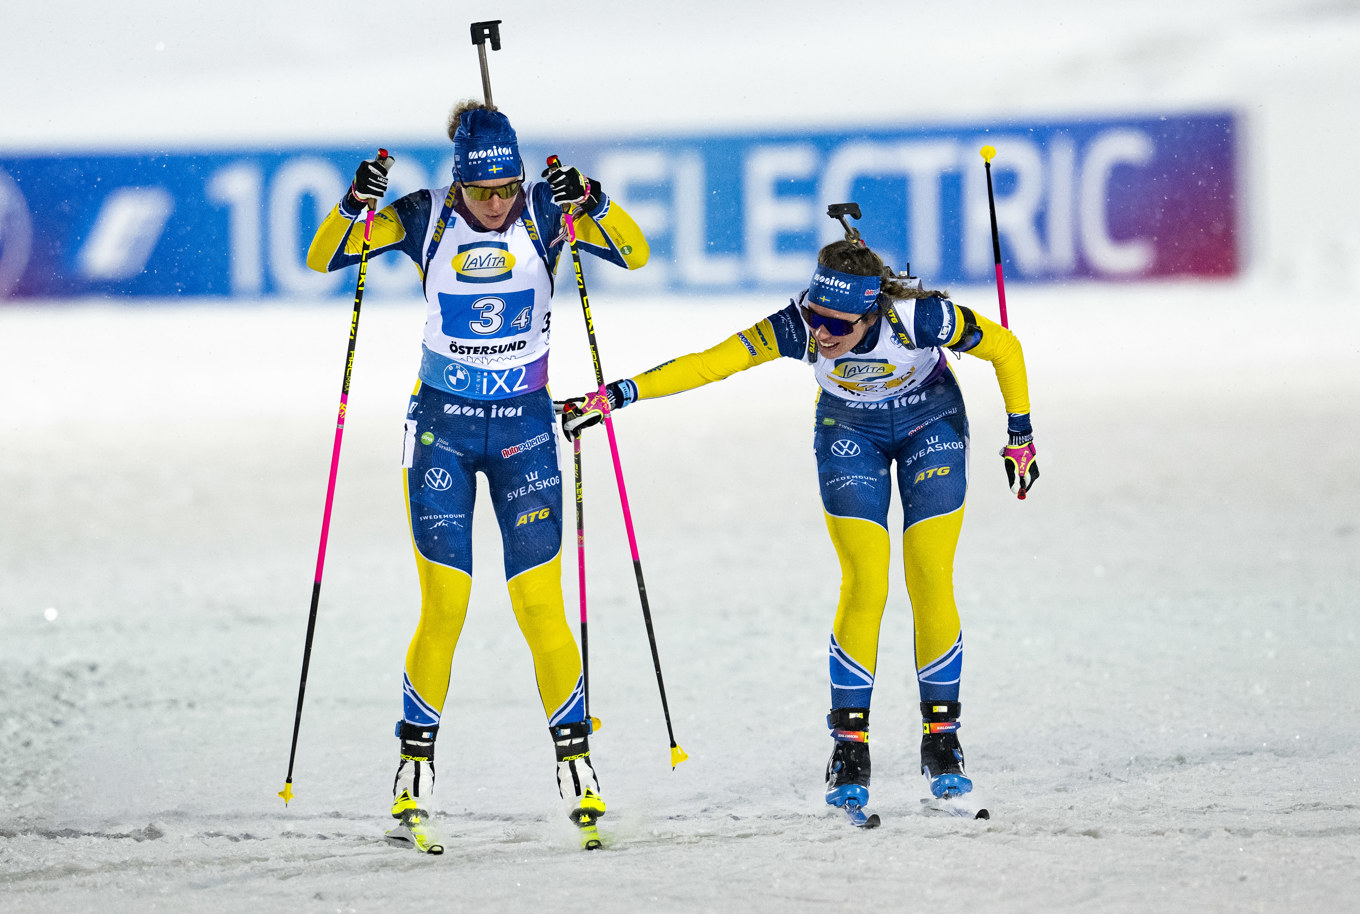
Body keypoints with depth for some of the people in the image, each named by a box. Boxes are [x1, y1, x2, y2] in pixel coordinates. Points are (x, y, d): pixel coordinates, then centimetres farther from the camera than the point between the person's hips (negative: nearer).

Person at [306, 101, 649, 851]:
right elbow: (323, 258, -9)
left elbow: (634, 253, -17)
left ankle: (575, 764, 7)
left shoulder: (544, 210, -7)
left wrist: (590, 203, -34)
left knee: (540, 603, -4)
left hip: (524, 427, 0)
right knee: (444, 604, -7)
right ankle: (415, 774, 3)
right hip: (442, 425, 0)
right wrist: (356, 203, -27)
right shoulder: (426, 218, -8)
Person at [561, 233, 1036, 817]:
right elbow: (709, 364, -33)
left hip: (931, 424, -1)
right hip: (851, 433, 1)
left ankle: (942, 738, 7)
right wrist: (616, 395, -40)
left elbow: (1005, 348, -19)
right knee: (864, 584, -12)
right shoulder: (797, 329, -32)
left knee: (930, 583, -7)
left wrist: (1021, 436, -8)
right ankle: (850, 746, -2)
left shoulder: (923, 319, -35)